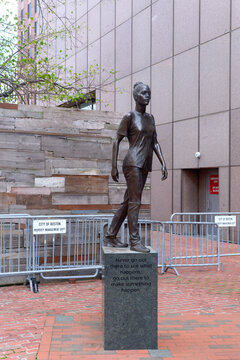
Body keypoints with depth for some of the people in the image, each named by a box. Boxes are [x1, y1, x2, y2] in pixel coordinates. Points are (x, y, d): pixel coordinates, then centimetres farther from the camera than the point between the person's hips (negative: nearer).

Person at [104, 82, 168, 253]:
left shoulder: (150, 118, 17)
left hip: (144, 166, 7)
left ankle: (110, 236, 17)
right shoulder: (129, 116, -3)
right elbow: (117, 141, -4)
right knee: (135, 201, -10)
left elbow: (155, 143, 18)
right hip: (133, 163, -7)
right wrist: (114, 166, -9)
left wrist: (163, 163, 9)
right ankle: (135, 240, -6)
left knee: (128, 202, 9)